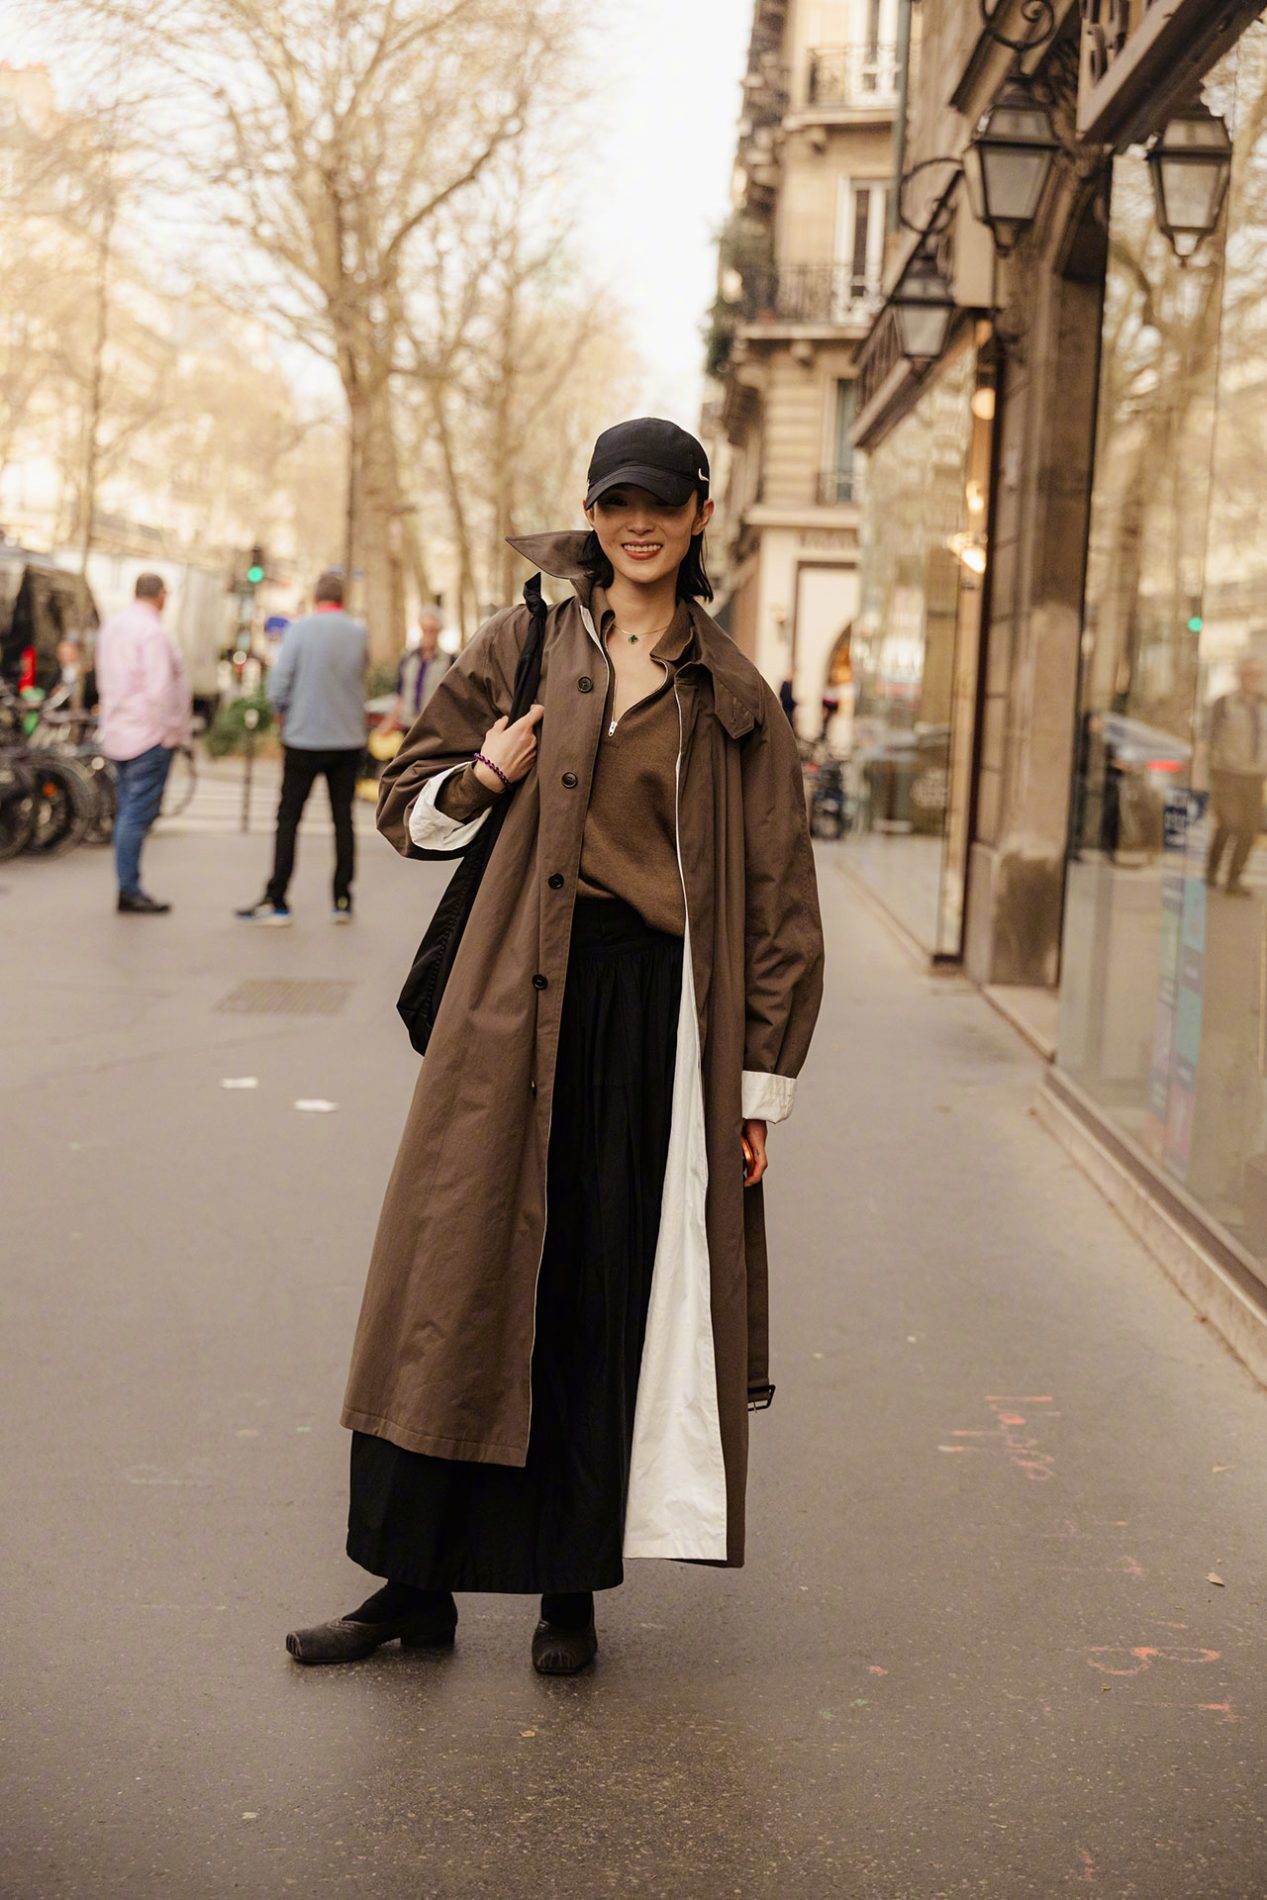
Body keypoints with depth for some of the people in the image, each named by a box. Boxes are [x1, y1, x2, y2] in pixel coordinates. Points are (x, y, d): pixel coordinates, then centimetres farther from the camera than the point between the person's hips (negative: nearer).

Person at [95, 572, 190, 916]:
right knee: (138, 814, -7)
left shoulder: (112, 626, 13)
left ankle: (129, 888, 15)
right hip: (149, 734, -9)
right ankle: (129, 891, -6)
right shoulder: (153, 632, -15)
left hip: (118, 733, 9)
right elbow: (159, 690, -20)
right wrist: (173, 733, -12)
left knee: (128, 811, 12)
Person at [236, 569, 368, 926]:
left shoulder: (300, 629, -9)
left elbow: (278, 684, -11)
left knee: (288, 819, 3)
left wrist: (281, 713, 7)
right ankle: (342, 901, 9)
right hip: (348, 740, 3)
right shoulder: (358, 633, 0)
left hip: (304, 739, -3)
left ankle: (276, 902, 1)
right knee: (343, 819, 9)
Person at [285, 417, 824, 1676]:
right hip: (517, 1004, 1)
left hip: (659, 1008, -1)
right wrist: (481, 779, -7)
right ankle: (416, 1581, 12)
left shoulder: (733, 697, 7)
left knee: (613, 1297, 4)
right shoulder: (523, 649, 9)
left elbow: (777, 898, 6)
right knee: (464, 1276, 1)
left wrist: (761, 1080, 1)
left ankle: (570, 1587, 16)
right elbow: (411, 802, 16)